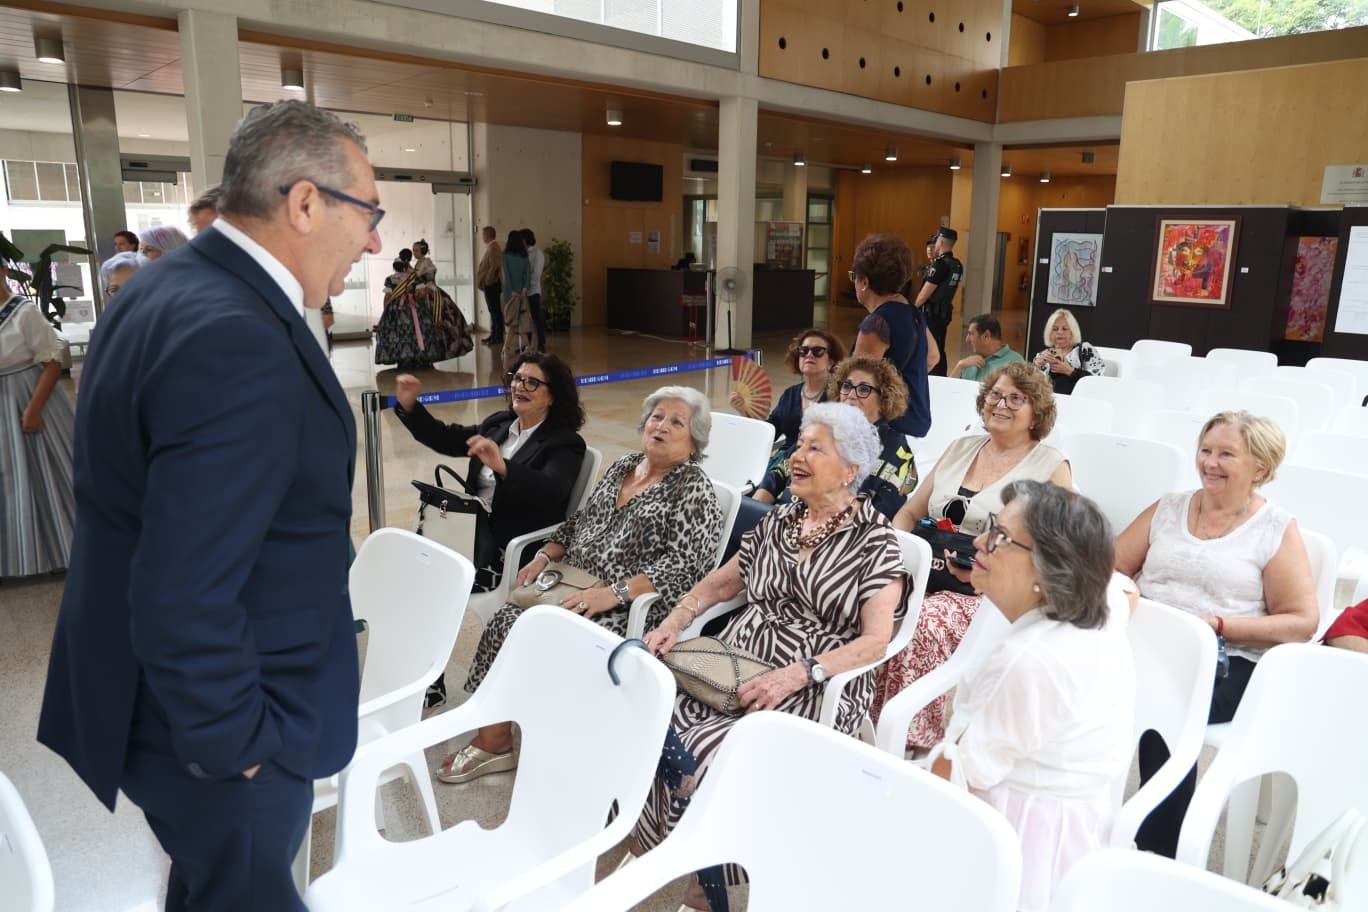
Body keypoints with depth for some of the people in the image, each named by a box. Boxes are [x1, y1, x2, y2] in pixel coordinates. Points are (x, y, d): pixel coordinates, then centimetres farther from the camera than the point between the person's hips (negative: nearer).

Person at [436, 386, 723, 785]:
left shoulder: (694, 490, -7)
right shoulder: (623, 466, 15)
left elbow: (683, 566, -17)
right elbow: (578, 521, 22)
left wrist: (614, 593, -25)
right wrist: (544, 556, 5)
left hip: (632, 607, -6)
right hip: (576, 589, 7)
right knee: (506, 623, -14)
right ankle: (492, 738, -3)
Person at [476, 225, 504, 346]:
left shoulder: (493, 248, -15)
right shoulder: (490, 247, 16)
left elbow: (494, 266, -23)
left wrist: (487, 281, -20)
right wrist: (484, 282, 16)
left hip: (491, 284, -10)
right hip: (490, 284, 10)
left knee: (495, 310, -7)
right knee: (493, 310, 14)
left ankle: (498, 337, -5)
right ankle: (493, 334, 20)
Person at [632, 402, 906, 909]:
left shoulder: (873, 538, -3)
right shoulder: (780, 519, 14)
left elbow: (875, 641, -11)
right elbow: (719, 584, 22)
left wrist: (797, 674, -23)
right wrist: (673, 623, 4)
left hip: (816, 690, -5)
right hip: (738, 660, 6)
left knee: (709, 753, -29)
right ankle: (641, 852, -2)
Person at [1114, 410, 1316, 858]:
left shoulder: (1277, 530, 6)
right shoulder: (1168, 508, 17)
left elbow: (1302, 622, 1)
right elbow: (1112, 566, 15)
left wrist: (1218, 625, -11)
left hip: (1226, 661, -3)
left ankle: (1158, 855, -18)